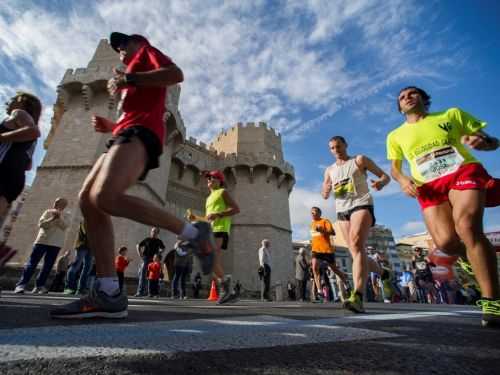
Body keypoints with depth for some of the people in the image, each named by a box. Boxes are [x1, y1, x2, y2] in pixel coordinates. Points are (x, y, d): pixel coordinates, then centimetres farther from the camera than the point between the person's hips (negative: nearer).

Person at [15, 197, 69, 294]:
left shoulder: (65, 216, 9)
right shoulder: (48, 212, 7)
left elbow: (64, 226, -8)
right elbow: (41, 224, -5)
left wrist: (59, 218, -19)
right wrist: (53, 219, -17)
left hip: (56, 243, 1)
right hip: (42, 240, -1)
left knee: (48, 265, 3)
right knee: (32, 263, -4)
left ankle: (39, 285, 12)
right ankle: (21, 284, -1)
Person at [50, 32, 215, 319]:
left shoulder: (147, 51, 19)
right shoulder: (135, 79, 41)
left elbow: (176, 74, -4)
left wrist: (129, 79, -3)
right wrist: (110, 126, 22)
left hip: (141, 132, -9)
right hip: (129, 133, 9)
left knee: (105, 197, -30)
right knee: (88, 200, -5)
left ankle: (194, 232, -22)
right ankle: (108, 294, -10)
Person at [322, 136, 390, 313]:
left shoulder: (359, 160, 9)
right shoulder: (330, 170, 19)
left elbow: (385, 176, 7)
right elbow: (324, 196, 17)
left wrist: (381, 182, -18)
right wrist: (326, 190, -8)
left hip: (362, 205, -5)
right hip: (342, 210, 5)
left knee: (357, 244, -27)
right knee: (355, 252, 3)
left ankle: (357, 297, -35)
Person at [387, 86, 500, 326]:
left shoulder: (452, 114, 16)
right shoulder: (396, 135, 19)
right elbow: (394, 168, 18)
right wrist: (403, 180, -6)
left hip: (464, 172, -1)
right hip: (429, 187, 1)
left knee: (466, 227, -29)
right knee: (445, 241, -20)